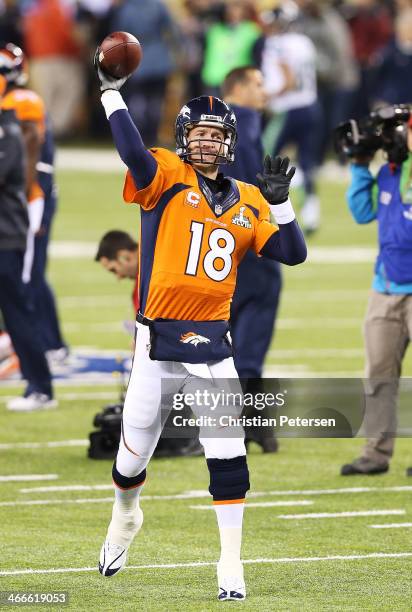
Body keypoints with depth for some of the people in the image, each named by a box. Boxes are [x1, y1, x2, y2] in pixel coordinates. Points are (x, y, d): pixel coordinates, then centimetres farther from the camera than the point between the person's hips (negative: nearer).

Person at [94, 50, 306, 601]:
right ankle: (125, 516, 41)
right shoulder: (167, 177, -1)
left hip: (213, 348, 2)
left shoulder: (246, 201, 10)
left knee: (228, 457, -7)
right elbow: (133, 152, -22)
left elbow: (294, 254, 7)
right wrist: (110, 91, -26)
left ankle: (231, 563, 2)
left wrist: (279, 202, -5)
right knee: (134, 456, 9)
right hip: (157, 345, -2)